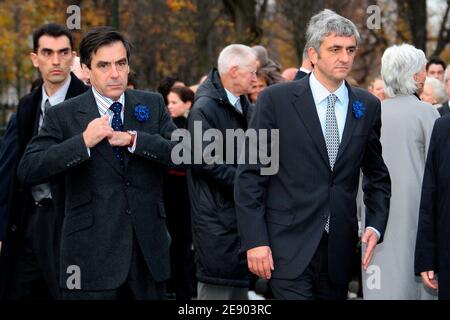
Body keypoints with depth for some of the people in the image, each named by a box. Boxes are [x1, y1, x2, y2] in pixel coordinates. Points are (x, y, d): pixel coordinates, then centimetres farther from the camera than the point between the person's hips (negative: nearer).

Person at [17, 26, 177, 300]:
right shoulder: (63, 116, -1)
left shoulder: (152, 105, 8)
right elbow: (28, 171, -10)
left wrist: (132, 139, -16)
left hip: (148, 252, 3)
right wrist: (83, 142, -19)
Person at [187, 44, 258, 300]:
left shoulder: (244, 106, 14)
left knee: (240, 286, 11)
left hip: (242, 211, 8)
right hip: (218, 215, -8)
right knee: (219, 288, -6)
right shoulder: (205, 108, -12)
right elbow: (206, 161, -19)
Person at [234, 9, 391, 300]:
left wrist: (376, 226, 1)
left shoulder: (368, 106, 7)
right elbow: (250, 175, -3)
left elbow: (378, 175, 16)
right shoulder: (276, 100, -3)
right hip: (289, 245, -3)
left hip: (340, 246, 4)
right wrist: (255, 240, -10)